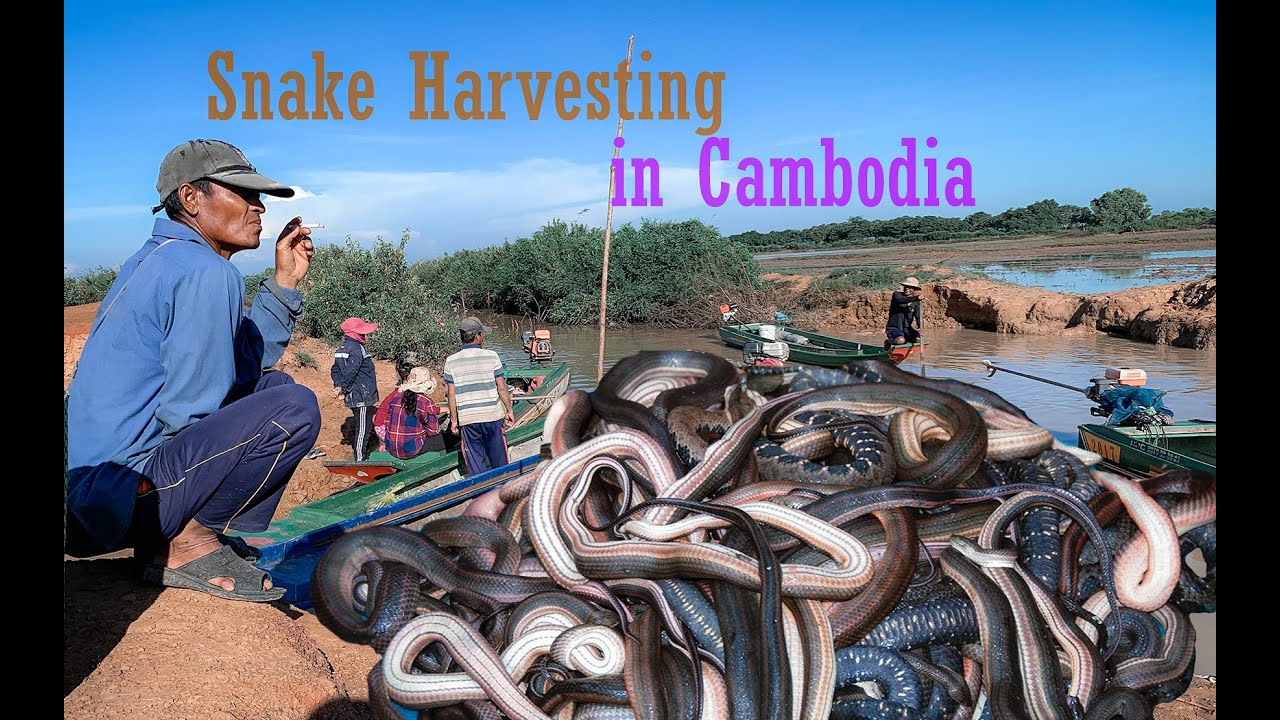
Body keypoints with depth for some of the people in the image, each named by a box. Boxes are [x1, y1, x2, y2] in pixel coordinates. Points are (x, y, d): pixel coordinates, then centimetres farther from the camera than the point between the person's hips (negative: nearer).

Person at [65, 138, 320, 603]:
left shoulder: (161, 259, 15)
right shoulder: (205, 272, -17)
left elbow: (246, 366, 14)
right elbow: (188, 406, -21)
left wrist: (284, 282, 10)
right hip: (124, 492, -10)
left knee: (275, 386, 16)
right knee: (294, 408, -21)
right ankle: (187, 545, -6)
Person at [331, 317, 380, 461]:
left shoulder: (342, 348, 12)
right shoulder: (356, 349, -19)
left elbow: (335, 370, 12)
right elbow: (350, 372, -26)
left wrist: (338, 386, 0)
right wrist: (342, 388, -13)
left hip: (353, 397, 10)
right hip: (362, 397, -10)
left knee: (362, 427, 21)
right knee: (363, 429, -1)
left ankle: (360, 454, 32)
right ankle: (360, 460, 6)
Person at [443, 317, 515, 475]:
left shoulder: (451, 361, -2)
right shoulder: (491, 356, -6)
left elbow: (451, 395, -1)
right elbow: (502, 388, -3)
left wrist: (454, 420, 8)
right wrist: (509, 410, 9)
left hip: (467, 419, 1)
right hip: (493, 415, -1)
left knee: (475, 463, 9)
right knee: (499, 460, 14)